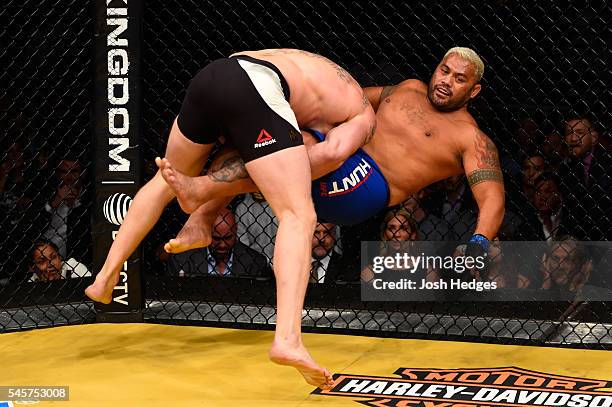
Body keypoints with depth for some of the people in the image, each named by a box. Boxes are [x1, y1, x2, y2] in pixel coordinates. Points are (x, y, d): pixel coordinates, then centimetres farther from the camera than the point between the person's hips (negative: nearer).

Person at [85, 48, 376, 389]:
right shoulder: (365, 117, 20)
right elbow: (335, 153, 0)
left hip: (211, 74, 7)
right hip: (255, 90, -7)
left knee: (166, 181, 30)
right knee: (299, 218, -7)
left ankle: (106, 278, 31)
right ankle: (288, 341, -25)